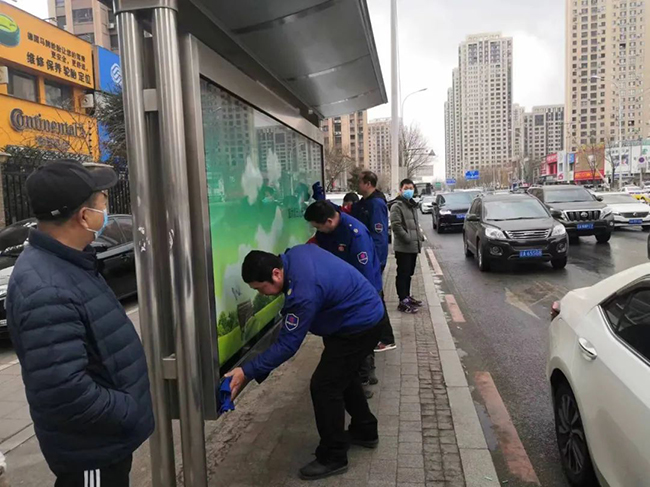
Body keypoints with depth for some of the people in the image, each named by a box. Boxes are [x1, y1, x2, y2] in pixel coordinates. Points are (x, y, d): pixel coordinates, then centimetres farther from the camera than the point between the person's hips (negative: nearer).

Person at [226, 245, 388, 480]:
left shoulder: (303, 294, -34)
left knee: (324, 387, -5)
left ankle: (332, 458, 11)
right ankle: (365, 431, 41)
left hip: (359, 326, -10)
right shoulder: (295, 253, -7)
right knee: (342, 375, 24)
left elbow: (287, 346, -28)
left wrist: (247, 372, -24)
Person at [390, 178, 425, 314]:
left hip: (413, 246, 9)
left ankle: (407, 297, 28)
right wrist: (408, 239, -19)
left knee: (409, 273, 17)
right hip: (403, 247, -9)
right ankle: (403, 302, -1)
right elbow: (396, 226, -20)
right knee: (403, 274, -5)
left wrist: (419, 237, 12)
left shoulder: (412, 205, 17)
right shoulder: (397, 206, -12)